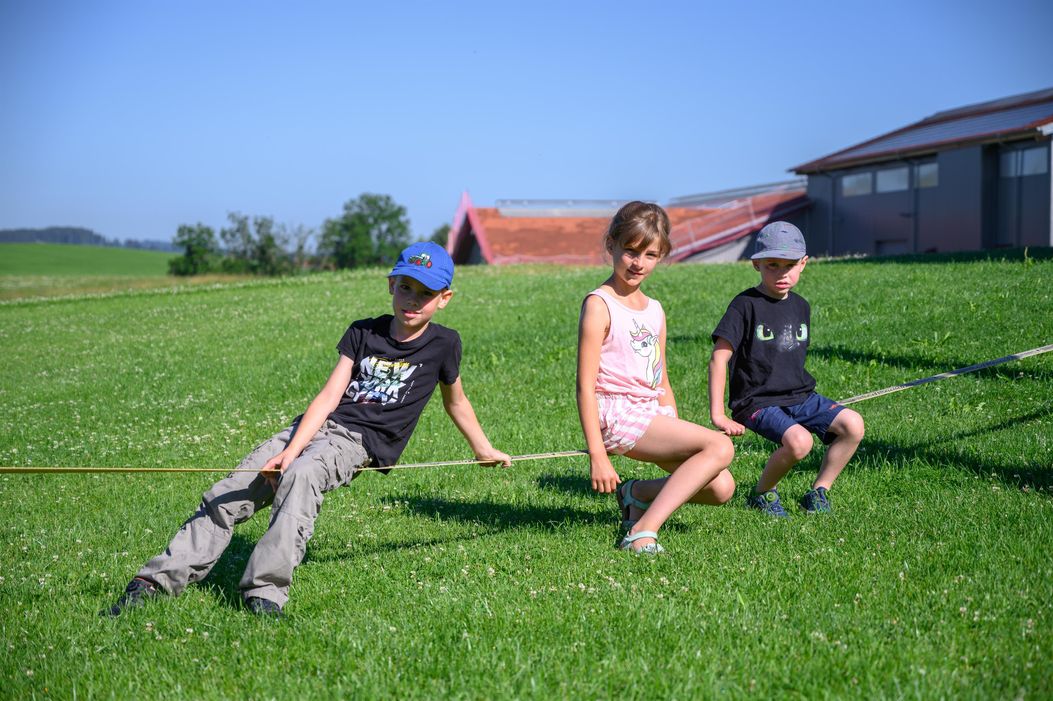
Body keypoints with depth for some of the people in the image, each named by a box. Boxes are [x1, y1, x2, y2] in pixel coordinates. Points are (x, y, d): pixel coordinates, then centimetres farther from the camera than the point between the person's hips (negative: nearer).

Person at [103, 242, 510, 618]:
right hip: (315, 427, 4)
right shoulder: (362, 334, 9)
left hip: (361, 443, -4)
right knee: (226, 495, -8)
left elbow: (456, 401, 19)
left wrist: (484, 450, 29)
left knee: (301, 477, -37)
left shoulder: (443, 344, 2)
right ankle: (156, 582, -3)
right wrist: (291, 450, -13)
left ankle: (266, 590, -43)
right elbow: (329, 397, -1)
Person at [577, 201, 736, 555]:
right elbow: (585, 386, -12)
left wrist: (680, 438, 17)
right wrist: (597, 455, -17)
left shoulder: (655, 310, 16)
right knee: (720, 447, -22)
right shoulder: (599, 305, -7)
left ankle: (638, 494, 16)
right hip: (617, 413, -7)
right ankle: (642, 531, -21)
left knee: (721, 488, -5)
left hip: (653, 413, 7)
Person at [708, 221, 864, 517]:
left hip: (800, 396, 7)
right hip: (758, 402, -6)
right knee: (798, 441, -32)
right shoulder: (746, 305, -9)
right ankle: (762, 493, -4)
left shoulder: (800, 306, 11)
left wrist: (802, 400, 15)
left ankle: (818, 492, 2)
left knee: (853, 424, -14)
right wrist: (718, 415, -17)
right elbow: (719, 359, -12)